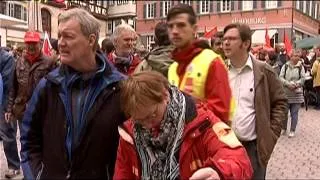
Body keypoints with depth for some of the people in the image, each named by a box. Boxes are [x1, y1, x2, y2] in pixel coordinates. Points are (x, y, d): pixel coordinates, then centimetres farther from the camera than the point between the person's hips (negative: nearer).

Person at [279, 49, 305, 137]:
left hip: (297, 94, 0)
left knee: (294, 113, 3)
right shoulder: (285, 66, 2)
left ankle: (292, 130, 14)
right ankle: (283, 128, 26)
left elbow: (302, 79, -4)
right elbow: (281, 77, -5)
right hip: (285, 93, 1)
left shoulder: (301, 67, 1)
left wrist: (295, 85, -18)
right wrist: (288, 84, -18)